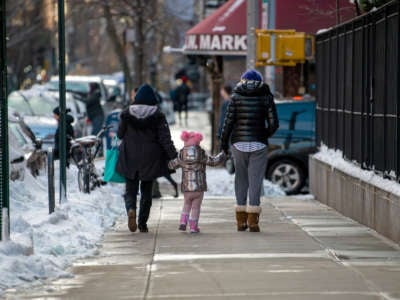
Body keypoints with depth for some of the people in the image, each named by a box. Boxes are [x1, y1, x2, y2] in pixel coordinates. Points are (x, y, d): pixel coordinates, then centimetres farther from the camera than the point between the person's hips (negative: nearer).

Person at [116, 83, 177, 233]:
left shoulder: (127, 113, -4)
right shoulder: (157, 116, -7)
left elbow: (120, 134, 6)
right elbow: (165, 138, -12)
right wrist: (173, 156, -9)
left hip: (129, 159, 0)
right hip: (150, 159, 0)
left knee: (130, 189, 8)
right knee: (146, 191, 13)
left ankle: (131, 209, -23)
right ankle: (142, 223, 13)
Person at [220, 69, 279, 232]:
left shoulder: (236, 96, 1)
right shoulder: (266, 97, 1)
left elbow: (228, 121, -3)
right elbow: (274, 124, -3)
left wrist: (223, 141, 7)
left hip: (239, 143, 1)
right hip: (258, 144, -1)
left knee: (241, 179, 11)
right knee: (255, 180, 2)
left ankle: (241, 221, 11)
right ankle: (253, 221, -4)